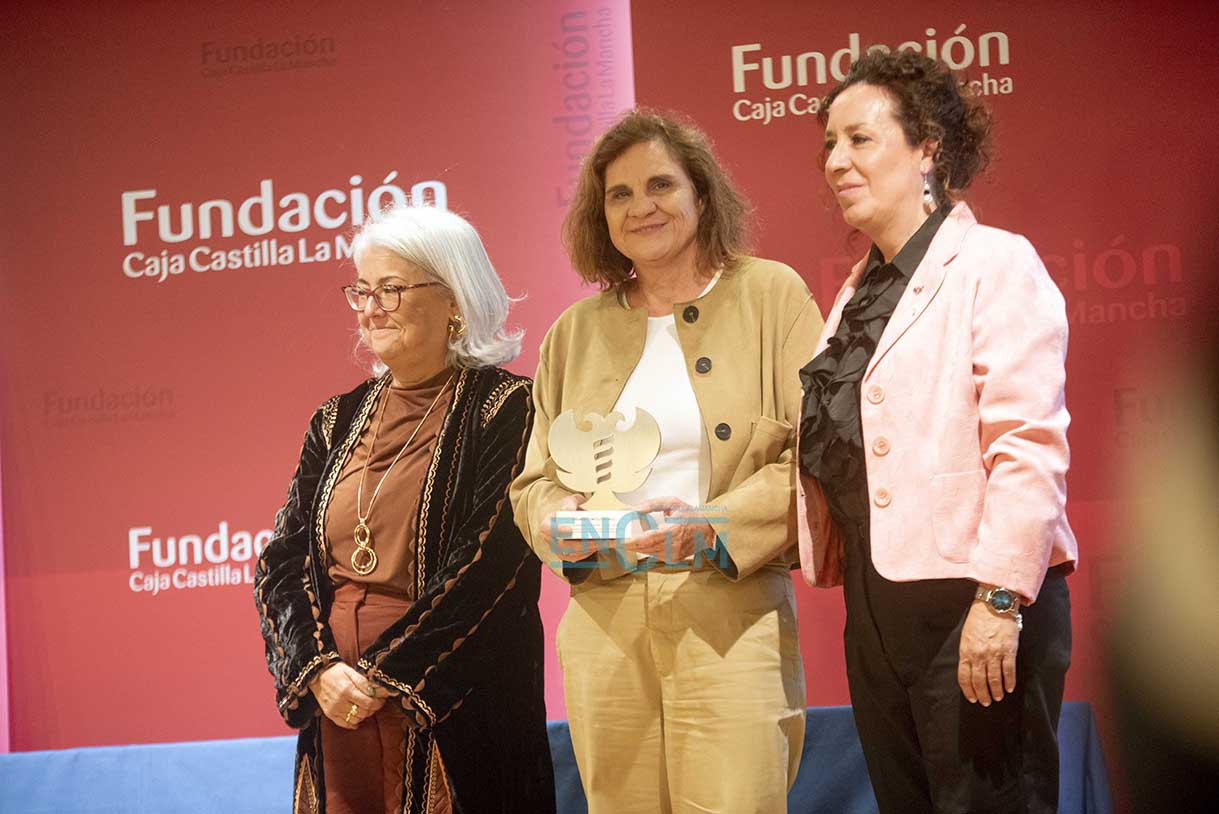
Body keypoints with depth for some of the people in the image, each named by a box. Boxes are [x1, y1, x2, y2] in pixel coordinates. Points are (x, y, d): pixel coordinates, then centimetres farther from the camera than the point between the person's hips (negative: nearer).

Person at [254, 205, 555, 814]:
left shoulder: (502, 407, -5)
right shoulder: (339, 420, 12)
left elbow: (493, 565, -14)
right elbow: (282, 559, 6)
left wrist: (385, 676, -17)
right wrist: (319, 667, -12)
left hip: (452, 712, -5)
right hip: (337, 708, 5)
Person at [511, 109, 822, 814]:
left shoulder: (770, 295, 6)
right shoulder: (576, 332, 16)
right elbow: (534, 481, 20)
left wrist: (715, 527, -15)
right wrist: (558, 519, -3)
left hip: (732, 618, -3)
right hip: (603, 624, 3)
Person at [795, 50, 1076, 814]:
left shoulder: (996, 265, -7)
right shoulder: (861, 292, 17)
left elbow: (1029, 445, -15)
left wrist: (999, 600, -20)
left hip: (969, 602, -8)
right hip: (879, 604, 8)